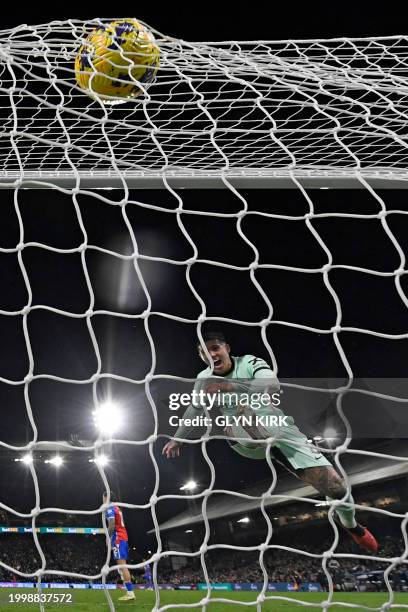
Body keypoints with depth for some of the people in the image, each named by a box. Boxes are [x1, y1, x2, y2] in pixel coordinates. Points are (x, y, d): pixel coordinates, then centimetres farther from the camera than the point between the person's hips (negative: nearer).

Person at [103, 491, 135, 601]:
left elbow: (112, 525, -17)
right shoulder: (117, 508, 23)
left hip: (118, 538, -10)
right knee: (123, 565, 8)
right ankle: (129, 592, 4)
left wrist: (108, 538, -9)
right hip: (123, 537, 10)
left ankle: (130, 593, -20)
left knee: (122, 565, -14)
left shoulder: (110, 508, -7)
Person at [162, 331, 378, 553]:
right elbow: (194, 410, 20)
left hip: (278, 427, -1)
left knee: (335, 486, -6)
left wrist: (232, 386, -47)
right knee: (244, 409, -35)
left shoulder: (248, 362, -12)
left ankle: (351, 525, 24)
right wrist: (177, 439, 30)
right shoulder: (204, 380, 1)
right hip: (247, 441, 2)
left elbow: (273, 384, -33)